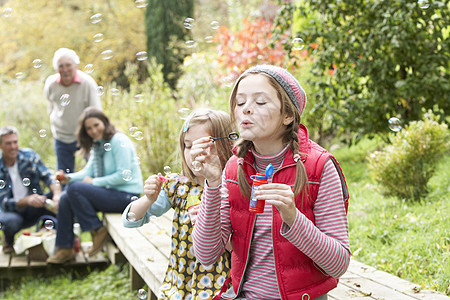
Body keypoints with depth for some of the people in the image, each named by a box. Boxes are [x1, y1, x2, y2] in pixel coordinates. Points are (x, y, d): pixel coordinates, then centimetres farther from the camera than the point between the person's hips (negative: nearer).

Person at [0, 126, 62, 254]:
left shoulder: (29, 155, -5)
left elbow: (48, 177, -14)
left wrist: (57, 194, -37)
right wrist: (27, 200, -42)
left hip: (34, 209, 2)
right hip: (12, 210, -2)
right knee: (12, 221, -39)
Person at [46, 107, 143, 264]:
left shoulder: (119, 141, -14)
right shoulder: (97, 145, 15)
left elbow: (123, 175, -20)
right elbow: (87, 172, 9)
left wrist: (95, 182, -14)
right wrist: (69, 178, -11)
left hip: (126, 196, -9)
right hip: (110, 192, 9)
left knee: (74, 189, -20)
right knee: (65, 199, 1)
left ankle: (98, 231, -8)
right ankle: (65, 249, 6)